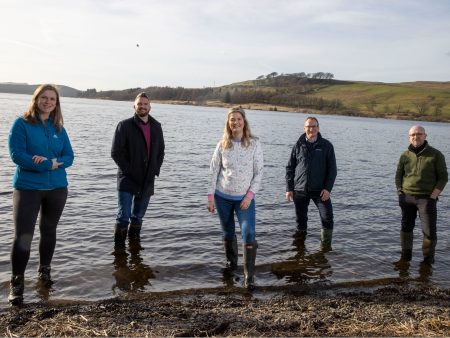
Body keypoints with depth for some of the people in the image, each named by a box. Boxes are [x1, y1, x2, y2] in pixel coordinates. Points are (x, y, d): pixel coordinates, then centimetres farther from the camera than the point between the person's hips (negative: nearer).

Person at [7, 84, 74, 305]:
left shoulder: (58, 128, 7)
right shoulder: (21, 124, -4)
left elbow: (69, 156, 3)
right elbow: (16, 154, -14)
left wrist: (51, 161, -17)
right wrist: (50, 165, -16)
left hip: (57, 187, 4)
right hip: (27, 187, -4)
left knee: (49, 231, 15)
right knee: (23, 235, -7)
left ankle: (44, 270, 33)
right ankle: (17, 282, 4)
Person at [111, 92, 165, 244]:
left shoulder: (156, 127, 11)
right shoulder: (125, 125, -3)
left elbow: (160, 152, 18)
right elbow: (115, 152, -6)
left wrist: (156, 169, 5)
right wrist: (127, 169, -11)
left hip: (147, 180, 4)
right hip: (127, 180, -4)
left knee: (138, 215, 15)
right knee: (124, 216, -8)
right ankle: (119, 247, 9)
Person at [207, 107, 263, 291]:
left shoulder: (254, 144, -5)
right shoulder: (222, 145, -1)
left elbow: (259, 172, -4)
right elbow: (213, 172, 2)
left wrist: (250, 196, -10)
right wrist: (210, 196, -1)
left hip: (244, 198, -2)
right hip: (222, 196, 2)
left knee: (248, 234, -12)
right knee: (227, 232, 14)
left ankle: (249, 275, -3)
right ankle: (231, 262, 37)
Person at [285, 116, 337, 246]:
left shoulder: (326, 145, 3)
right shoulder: (298, 146, 7)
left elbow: (332, 169, 1)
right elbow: (290, 168, 9)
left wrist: (328, 188, -8)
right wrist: (289, 189, 3)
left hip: (319, 190, -1)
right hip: (299, 190, 2)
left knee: (327, 217, -7)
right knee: (300, 218, 10)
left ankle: (326, 244, 8)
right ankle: (300, 234, 29)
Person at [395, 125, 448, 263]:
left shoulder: (436, 155, -2)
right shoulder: (405, 155, 7)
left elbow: (443, 177, -2)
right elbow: (398, 175, 15)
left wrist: (433, 196, -10)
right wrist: (400, 193, 4)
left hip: (427, 198, -3)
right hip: (407, 197, 3)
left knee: (429, 230, -5)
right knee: (406, 227, 10)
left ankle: (428, 256, 16)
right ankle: (406, 254, 24)